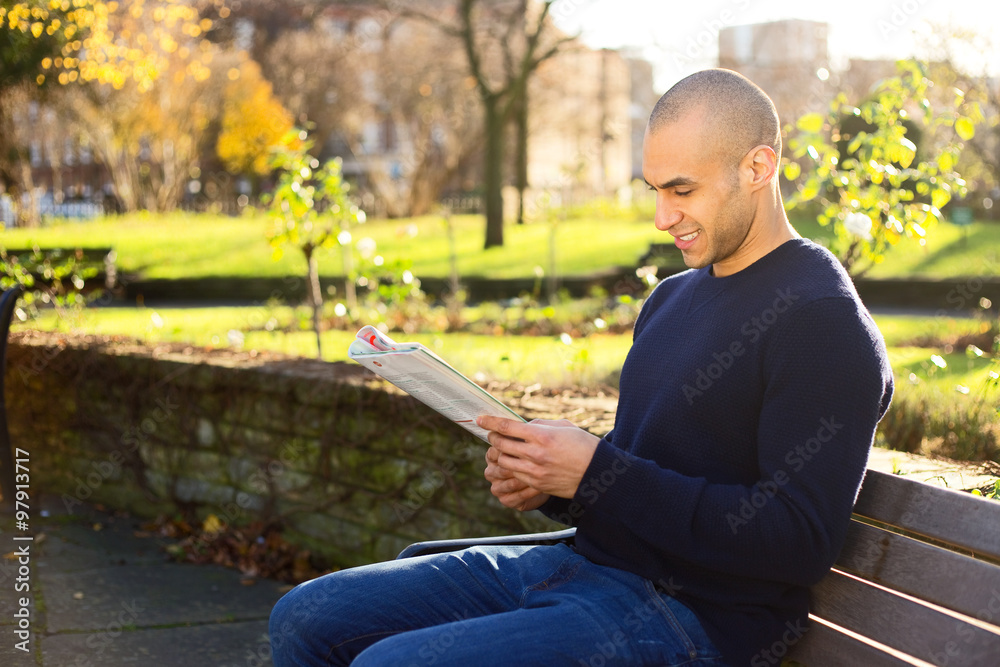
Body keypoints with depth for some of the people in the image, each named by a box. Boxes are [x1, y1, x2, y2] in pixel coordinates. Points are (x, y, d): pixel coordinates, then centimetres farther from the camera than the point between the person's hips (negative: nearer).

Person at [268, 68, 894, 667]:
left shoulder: (823, 321, -13)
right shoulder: (672, 297, 17)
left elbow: (799, 541, -20)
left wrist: (594, 472, -21)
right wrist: (544, 480, 0)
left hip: (690, 617, -9)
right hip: (585, 560, 9)